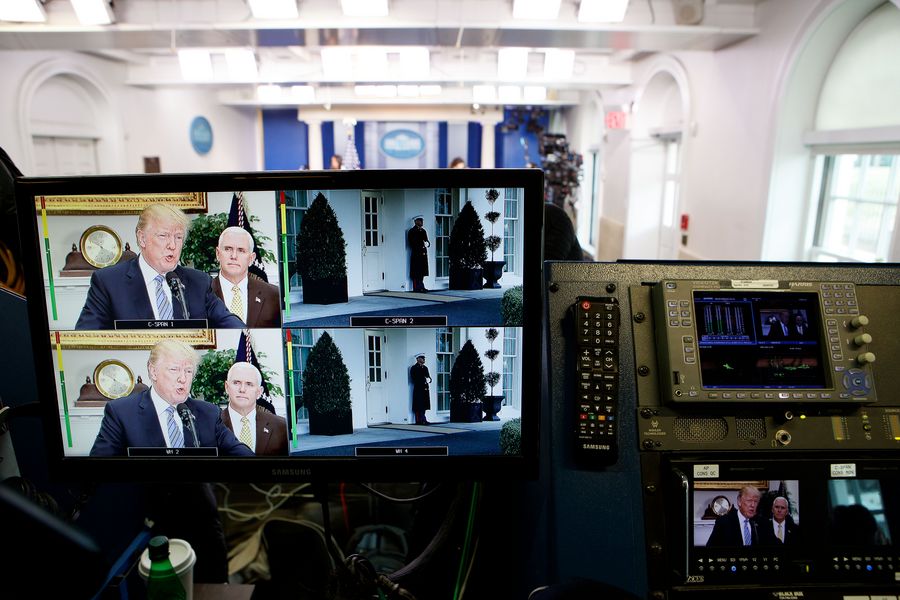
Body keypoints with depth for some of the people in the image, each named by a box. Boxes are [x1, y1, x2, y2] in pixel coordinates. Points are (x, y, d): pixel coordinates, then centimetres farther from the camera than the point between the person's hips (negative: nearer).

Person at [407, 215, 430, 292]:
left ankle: (421, 287, 16)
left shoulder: (423, 230, 20)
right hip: (416, 254, -7)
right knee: (416, 272, -6)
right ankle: (416, 288, -4)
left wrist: (427, 244, -2)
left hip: (423, 253, 7)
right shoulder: (411, 231, -3)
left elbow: (427, 241, 21)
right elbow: (411, 243, -12)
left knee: (422, 271, 9)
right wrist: (421, 245, -17)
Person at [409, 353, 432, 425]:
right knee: (418, 406, -5)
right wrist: (424, 380, -15)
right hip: (418, 389, -7)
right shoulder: (414, 368, -3)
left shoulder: (425, 368, 19)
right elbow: (414, 379, -12)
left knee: (424, 406, 9)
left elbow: (429, 377, 19)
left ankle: (423, 420, 14)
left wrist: (428, 380, -4)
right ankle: (418, 421, -2)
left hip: (425, 389, 7)